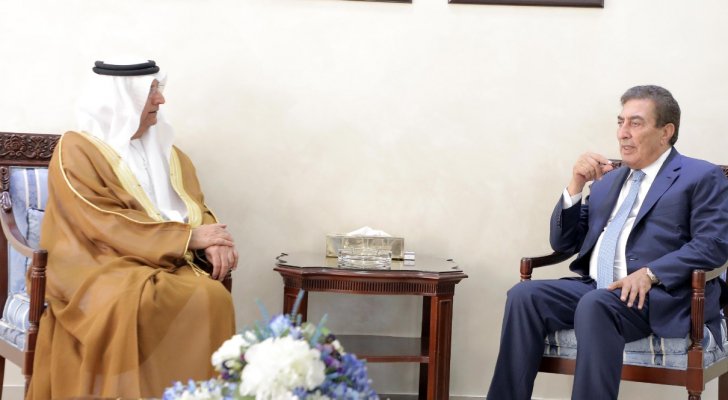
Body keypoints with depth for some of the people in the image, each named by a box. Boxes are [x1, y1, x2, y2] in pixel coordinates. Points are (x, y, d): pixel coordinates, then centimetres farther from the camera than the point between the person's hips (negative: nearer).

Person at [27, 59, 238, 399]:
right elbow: (103, 225, -13)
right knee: (133, 303, -37)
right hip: (100, 267, -5)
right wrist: (188, 236, -16)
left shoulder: (162, 146, 16)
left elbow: (194, 206, 13)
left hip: (167, 263, 5)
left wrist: (210, 240, -11)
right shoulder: (77, 151, -4)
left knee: (211, 297, -26)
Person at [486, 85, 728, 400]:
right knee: (524, 295, -20)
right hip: (593, 288, 6)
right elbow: (563, 243, 22)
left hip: (661, 295, -6)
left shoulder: (701, 177, 6)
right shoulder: (608, 180, 25)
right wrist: (576, 186, 6)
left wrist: (651, 274, -20)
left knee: (595, 305, -36)